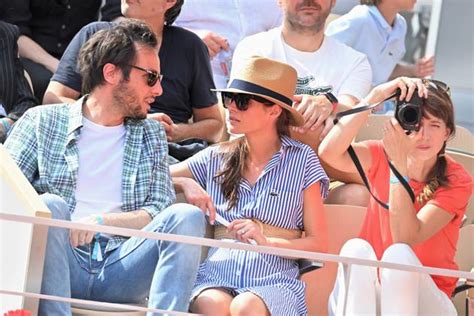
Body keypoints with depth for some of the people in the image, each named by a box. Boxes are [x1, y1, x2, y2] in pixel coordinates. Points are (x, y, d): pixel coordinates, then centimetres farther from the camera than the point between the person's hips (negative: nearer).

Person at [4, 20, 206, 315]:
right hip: (62, 267, -2)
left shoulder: (151, 134, 21)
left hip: (121, 268, 2)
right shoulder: (41, 122, 12)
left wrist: (101, 220, -8)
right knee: (49, 205, -31)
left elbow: (160, 213, 10)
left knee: (186, 216, -20)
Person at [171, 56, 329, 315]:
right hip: (216, 275, 2)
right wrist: (185, 184, 3)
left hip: (274, 279, -1)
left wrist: (267, 241, -10)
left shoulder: (302, 160, 9)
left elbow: (318, 243, 6)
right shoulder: (216, 158, 16)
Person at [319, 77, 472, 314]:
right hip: (364, 295, 2)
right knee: (356, 248, -29)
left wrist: (399, 165, -26)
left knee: (398, 254, -32)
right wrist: (376, 96, -24)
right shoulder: (381, 156, 2)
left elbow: (406, 238, -20)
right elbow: (329, 153, -21)